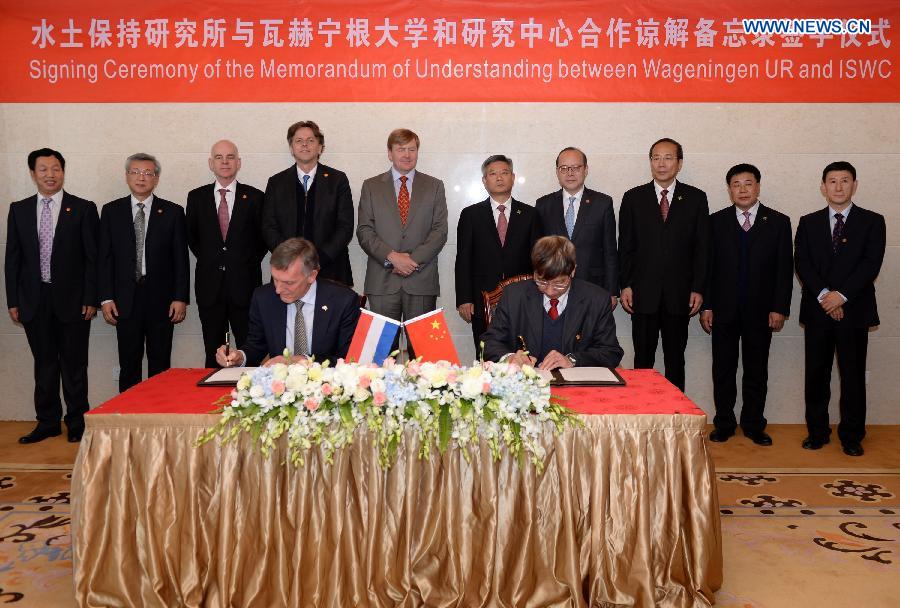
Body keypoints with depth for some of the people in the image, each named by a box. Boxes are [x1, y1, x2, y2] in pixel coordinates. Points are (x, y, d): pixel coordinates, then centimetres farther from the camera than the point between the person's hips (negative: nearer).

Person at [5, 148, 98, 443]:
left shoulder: (83, 209, -1)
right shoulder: (19, 210, 8)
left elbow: (93, 257, -3)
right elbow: (12, 258, 9)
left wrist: (91, 299, -8)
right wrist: (13, 301, 4)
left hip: (72, 299, -3)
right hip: (34, 301, 3)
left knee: (74, 366, 4)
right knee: (44, 365, 11)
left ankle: (77, 423, 15)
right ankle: (47, 422, 22)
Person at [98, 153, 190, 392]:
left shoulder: (173, 212, 3)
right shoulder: (111, 211, 7)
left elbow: (181, 259, 1)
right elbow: (105, 257, 5)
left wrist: (181, 298, -5)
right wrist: (106, 298, -2)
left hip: (162, 300, -1)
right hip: (125, 300, 1)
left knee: (160, 365, 5)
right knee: (129, 365, 6)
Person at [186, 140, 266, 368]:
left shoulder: (254, 197, 3)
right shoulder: (196, 197, 7)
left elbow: (262, 237, 10)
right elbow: (191, 237, 17)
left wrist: (250, 262, 2)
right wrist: (208, 260, 8)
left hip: (244, 283, -1)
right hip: (209, 284, 2)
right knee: (213, 354, 8)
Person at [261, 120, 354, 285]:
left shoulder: (337, 180, 5)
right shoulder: (276, 183, 10)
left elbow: (345, 226, 0)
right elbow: (269, 228, 5)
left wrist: (319, 258, -12)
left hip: (330, 270, -1)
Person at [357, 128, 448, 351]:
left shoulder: (434, 186, 12)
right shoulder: (371, 186, 11)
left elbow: (440, 231, 3)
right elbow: (364, 231, 3)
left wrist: (414, 259, -10)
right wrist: (391, 257, -11)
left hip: (422, 281, 0)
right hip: (382, 281, 0)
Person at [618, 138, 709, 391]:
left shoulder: (696, 198, 5)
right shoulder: (634, 198, 6)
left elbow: (702, 247, 3)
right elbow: (625, 246, 4)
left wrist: (698, 288, -2)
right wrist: (625, 285, -3)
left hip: (679, 294, 0)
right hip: (643, 293, 0)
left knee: (675, 360, 8)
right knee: (643, 359, 5)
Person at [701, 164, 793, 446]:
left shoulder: (778, 222, 3)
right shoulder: (716, 221, 4)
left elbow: (785, 269, 1)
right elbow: (708, 265, 2)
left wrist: (779, 308, -6)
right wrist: (706, 306, -3)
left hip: (761, 310, 0)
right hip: (724, 309, 0)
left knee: (756, 371, 8)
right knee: (723, 370, 7)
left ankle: (753, 424, 20)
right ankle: (724, 423, 18)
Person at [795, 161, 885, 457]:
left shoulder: (872, 221, 5)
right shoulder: (808, 223, 10)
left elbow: (871, 264, -6)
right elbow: (802, 263, 0)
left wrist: (842, 295, -15)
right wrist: (823, 295, -13)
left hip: (854, 310, -1)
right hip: (817, 310, 2)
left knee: (853, 375, 4)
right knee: (816, 374, 6)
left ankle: (852, 436, 15)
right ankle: (817, 431, 17)